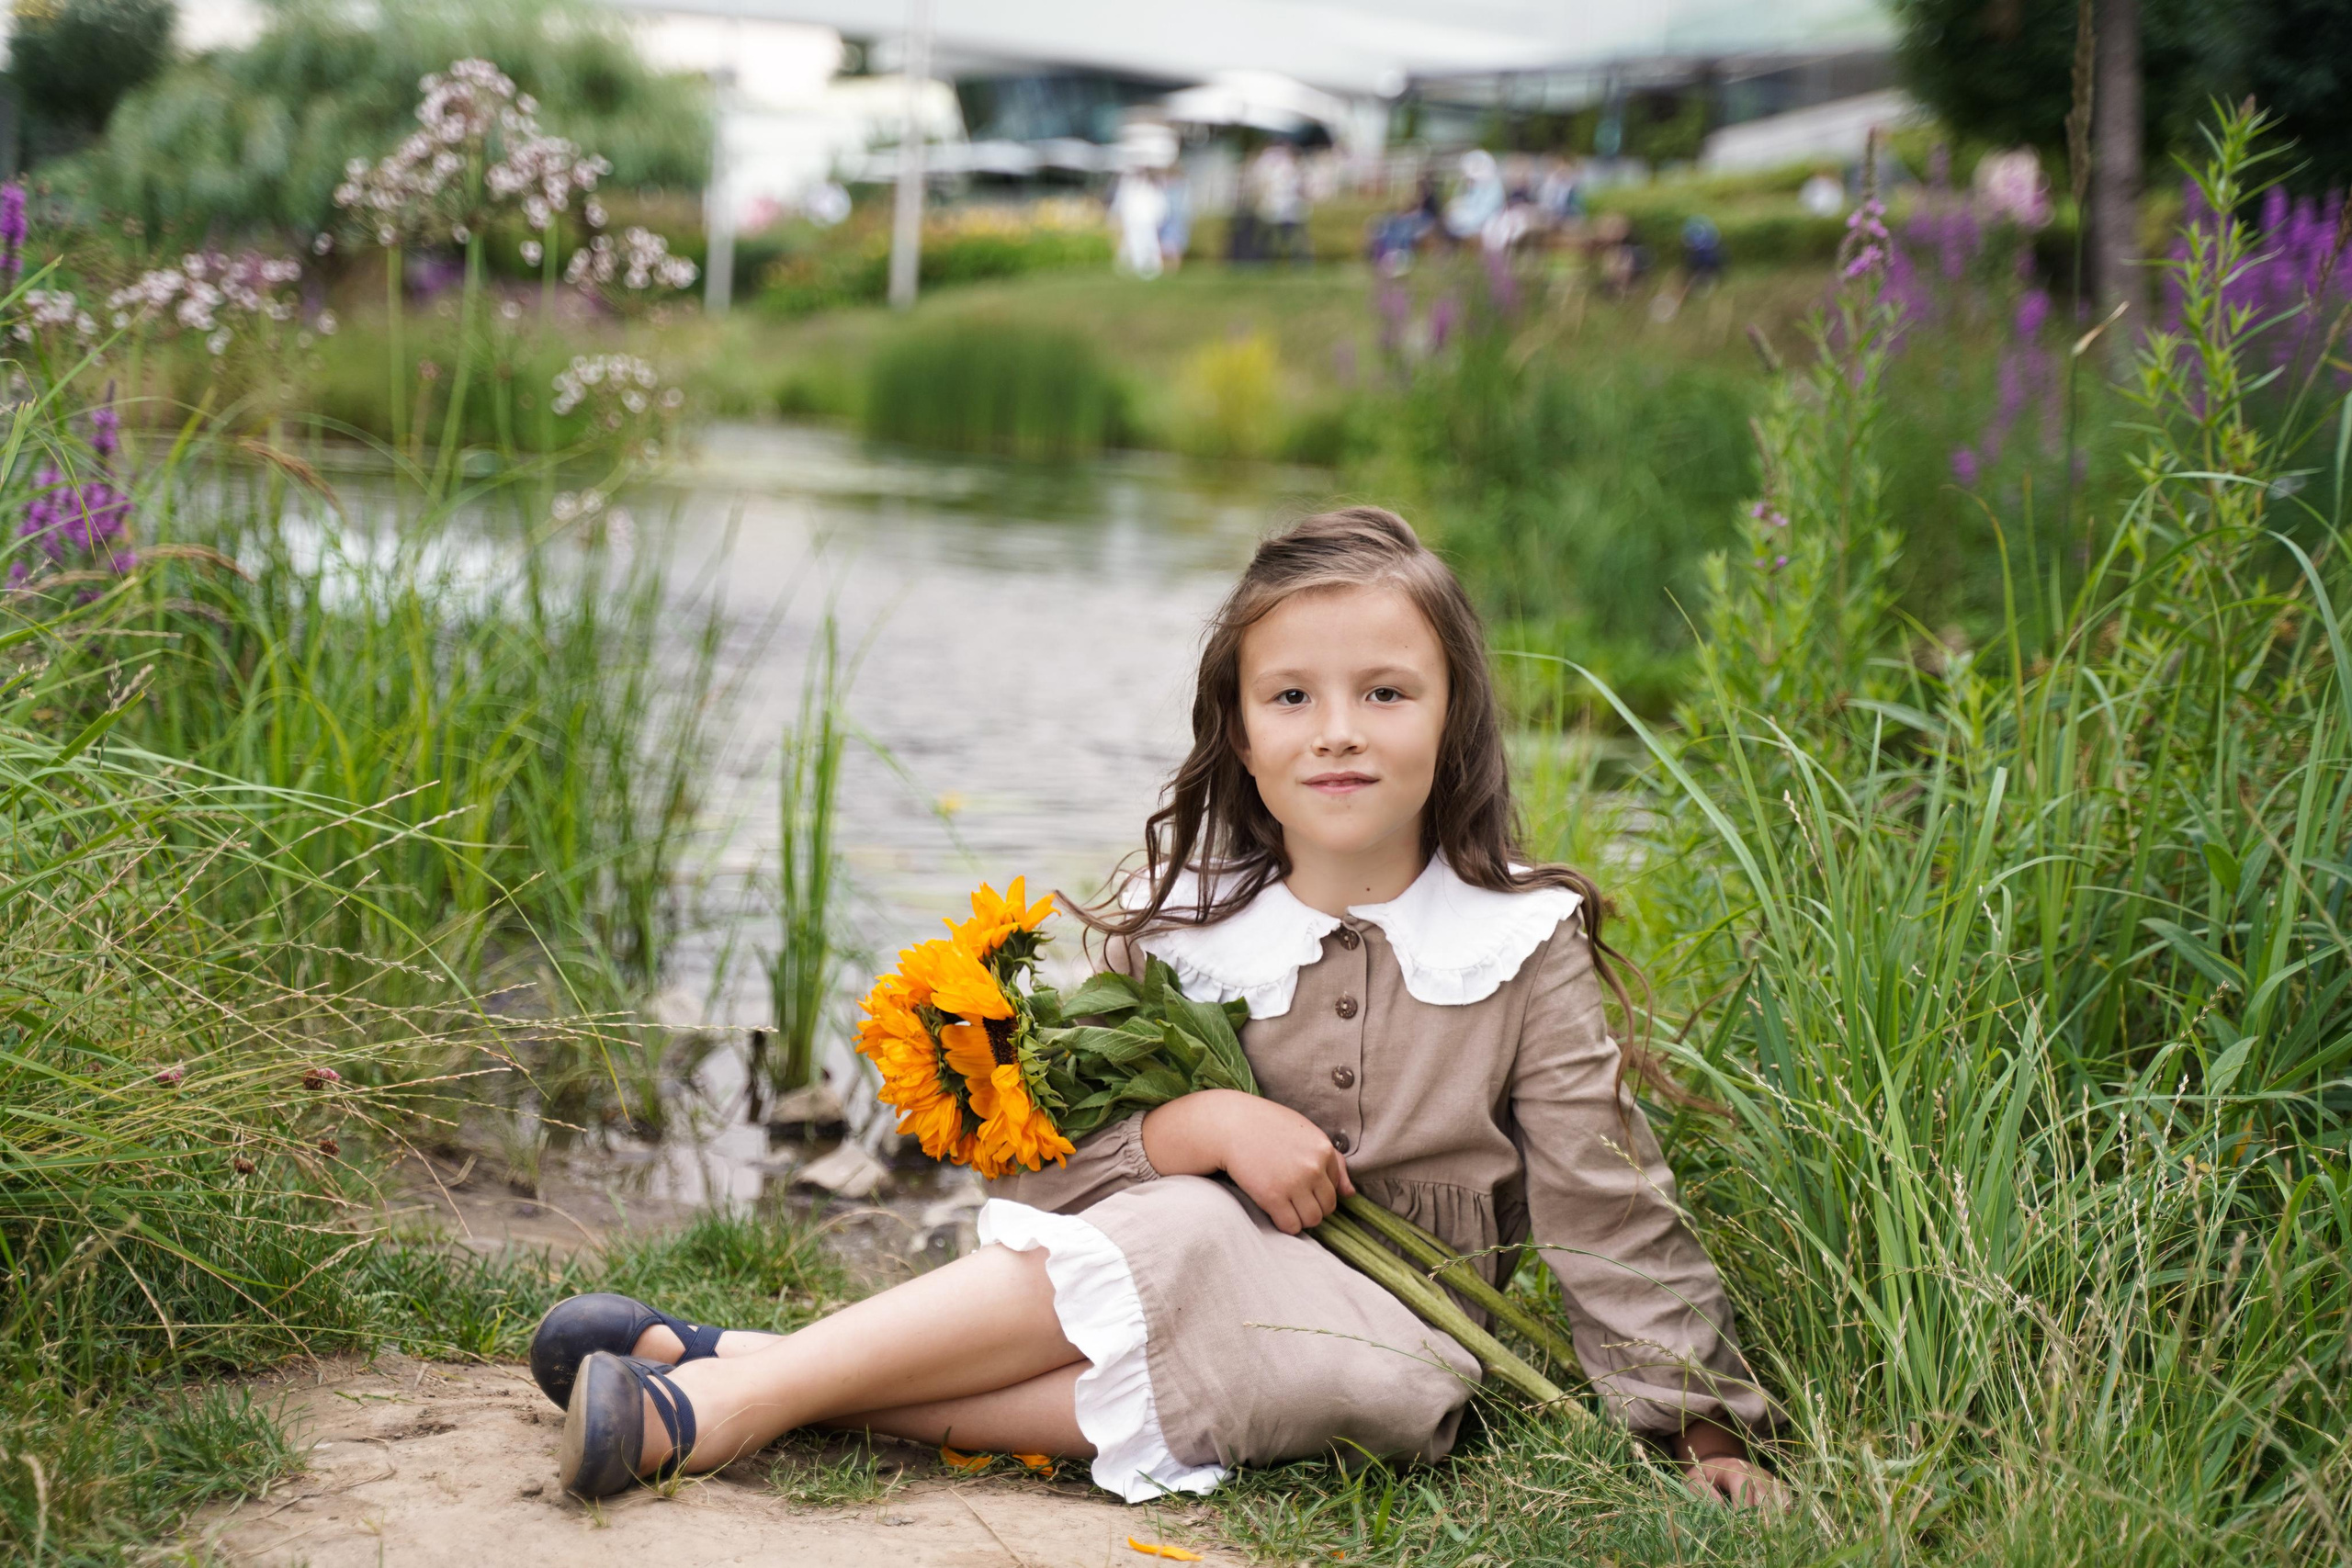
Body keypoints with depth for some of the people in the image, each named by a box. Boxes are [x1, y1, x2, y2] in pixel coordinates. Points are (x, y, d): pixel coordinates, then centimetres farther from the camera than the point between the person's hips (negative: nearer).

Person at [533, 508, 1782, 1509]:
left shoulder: (1526, 946, -1)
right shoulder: (1176, 925, 1)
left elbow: (1609, 1209, 1)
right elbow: (1030, 1169, -3)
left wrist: (1701, 1423, -4)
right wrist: (1201, 1126, -19)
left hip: (1400, 1330, 0)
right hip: (1208, 1275, 1)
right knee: (1177, 1219, -34)